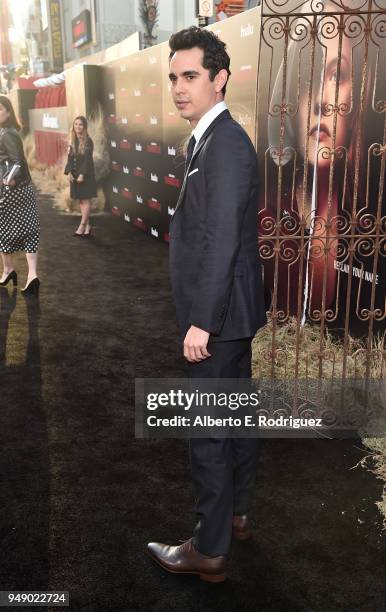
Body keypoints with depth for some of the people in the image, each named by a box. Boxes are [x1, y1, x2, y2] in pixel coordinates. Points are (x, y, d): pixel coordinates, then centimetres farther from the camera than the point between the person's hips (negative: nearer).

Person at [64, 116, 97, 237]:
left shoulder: (88, 141, -8)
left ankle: (82, 226, -1)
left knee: (85, 200, -3)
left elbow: (87, 159, -14)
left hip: (86, 175, -7)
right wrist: (69, 172, -3)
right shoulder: (73, 141, 11)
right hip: (74, 175, 7)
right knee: (81, 200, 8)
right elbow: (70, 158, 10)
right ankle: (87, 226, 13)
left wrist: (82, 175, -19)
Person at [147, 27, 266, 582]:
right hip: (232, 310, 10)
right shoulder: (211, 139, 12)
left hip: (219, 314, -10)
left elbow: (223, 240, -24)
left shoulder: (225, 144, -19)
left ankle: (209, 551, 18)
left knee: (207, 432, 1)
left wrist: (202, 323, -22)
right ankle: (235, 512, 38)